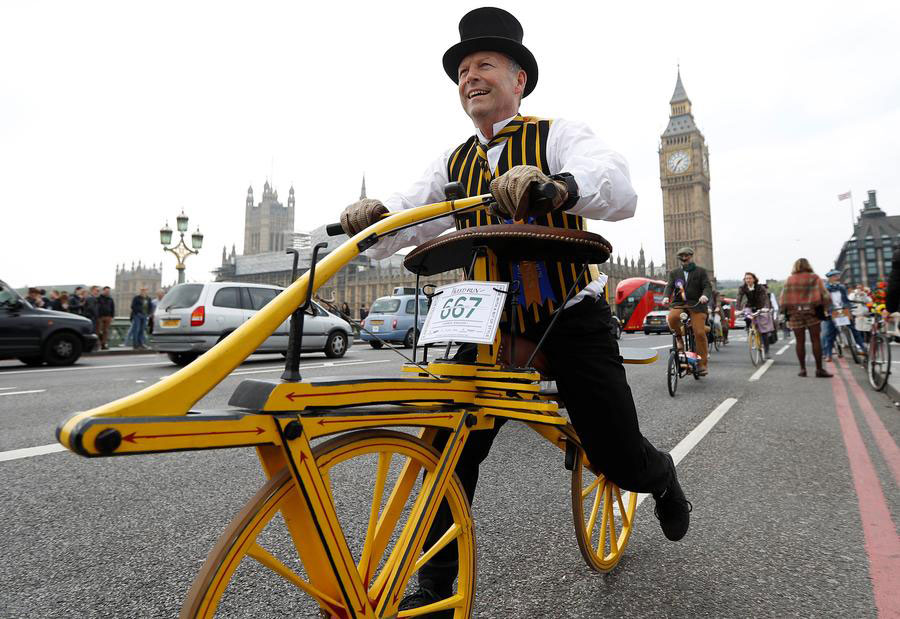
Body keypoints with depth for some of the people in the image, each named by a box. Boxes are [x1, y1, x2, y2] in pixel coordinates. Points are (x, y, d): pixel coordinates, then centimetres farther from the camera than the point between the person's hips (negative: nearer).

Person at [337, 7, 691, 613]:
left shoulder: (558, 134, -3)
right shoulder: (455, 164, 11)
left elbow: (619, 190, -23)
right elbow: (410, 214, -3)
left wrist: (555, 184, -43)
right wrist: (374, 217, -26)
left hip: (571, 319, -3)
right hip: (493, 323, 4)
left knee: (619, 459, 2)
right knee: (450, 446, -7)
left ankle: (662, 477, 41)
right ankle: (436, 587, 12)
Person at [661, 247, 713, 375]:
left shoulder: (701, 271, 10)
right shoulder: (674, 273, 15)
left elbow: (707, 286, -2)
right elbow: (669, 286, 2)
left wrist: (705, 296, -26)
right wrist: (666, 297, -21)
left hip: (696, 305, -1)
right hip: (679, 304, 1)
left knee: (699, 333, -12)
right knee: (672, 318, -33)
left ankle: (703, 363, 1)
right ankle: (679, 337, -2)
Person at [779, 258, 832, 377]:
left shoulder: (789, 280, 5)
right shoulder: (814, 278, 0)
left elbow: (783, 299, 3)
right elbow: (824, 294, -4)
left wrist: (786, 311, 12)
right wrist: (825, 308, 8)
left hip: (794, 313, 2)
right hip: (812, 312, -2)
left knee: (800, 341, 6)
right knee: (816, 341, 3)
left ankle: (802, 369, 8)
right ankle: (819, 369, 3)